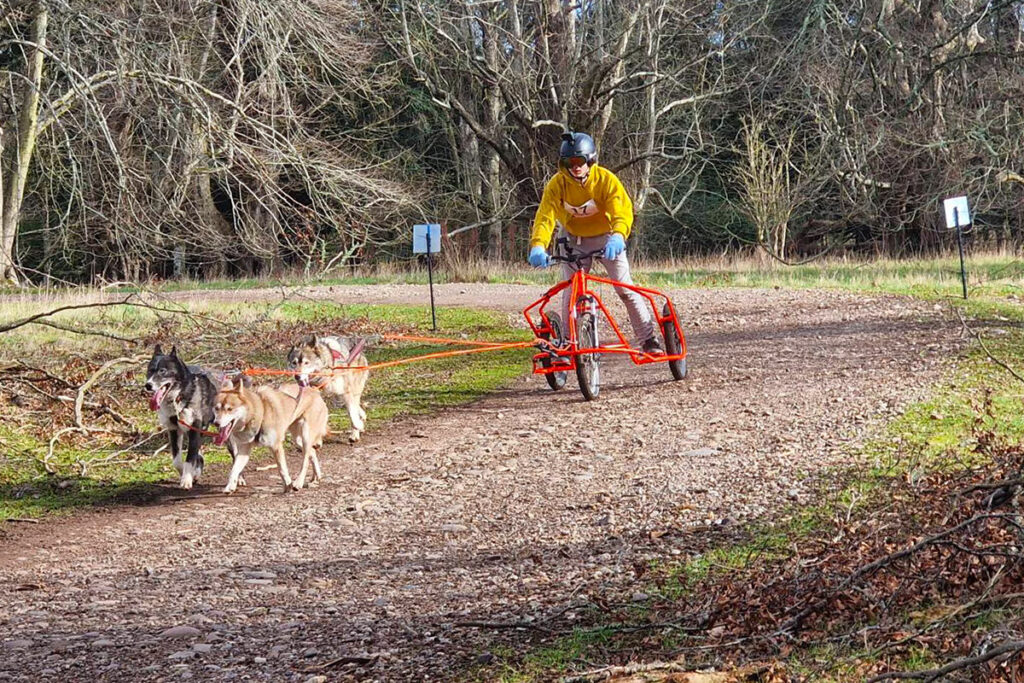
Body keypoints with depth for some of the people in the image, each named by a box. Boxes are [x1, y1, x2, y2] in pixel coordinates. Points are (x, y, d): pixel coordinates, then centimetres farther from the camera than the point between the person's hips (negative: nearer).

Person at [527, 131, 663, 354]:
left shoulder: (606, 179, -23)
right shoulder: (557, 184, -20)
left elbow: (623, 211, -34)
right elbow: (545, 217, -29)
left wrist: (618, 237, -55)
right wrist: (538, 246, -47)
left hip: (606, 238, -1)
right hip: (575, 241, 1)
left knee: (625, 288, -9)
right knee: (571, 293, -6)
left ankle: (649, 339, -2)